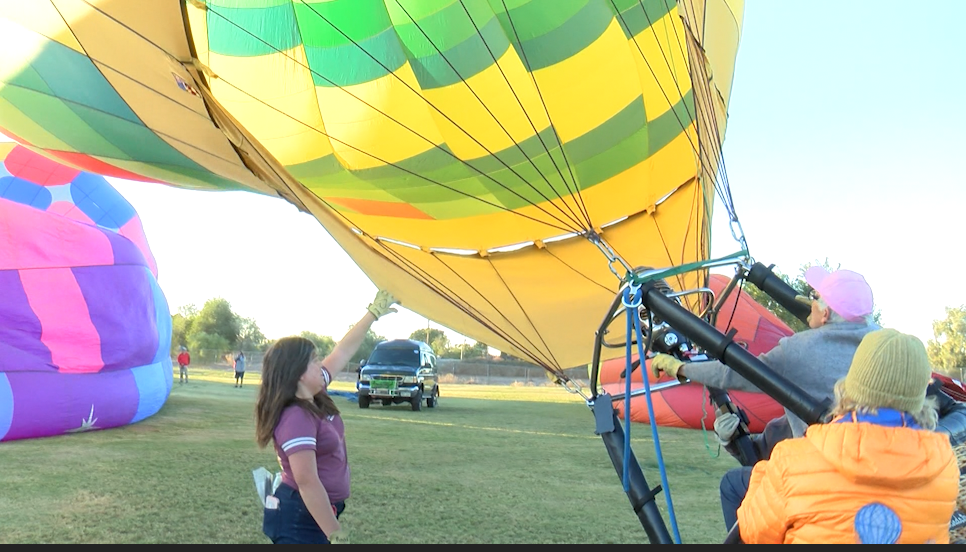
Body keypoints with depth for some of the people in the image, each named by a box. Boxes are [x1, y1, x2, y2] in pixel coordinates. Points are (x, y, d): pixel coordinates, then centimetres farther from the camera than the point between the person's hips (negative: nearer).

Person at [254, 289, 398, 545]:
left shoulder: (315, 396, 3)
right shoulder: (296, 418, -24)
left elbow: (343, 351, 14)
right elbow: (307, 482, -28)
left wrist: (374, 312, 17)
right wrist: (337, 537, -27)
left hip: (315, 513, 10)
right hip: (300, 518, -10)